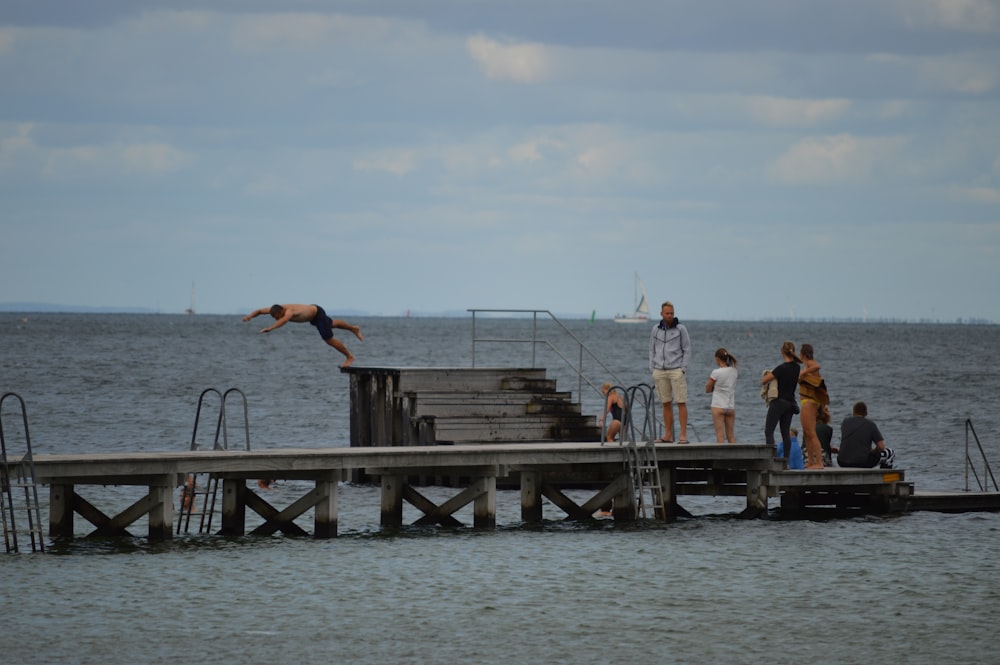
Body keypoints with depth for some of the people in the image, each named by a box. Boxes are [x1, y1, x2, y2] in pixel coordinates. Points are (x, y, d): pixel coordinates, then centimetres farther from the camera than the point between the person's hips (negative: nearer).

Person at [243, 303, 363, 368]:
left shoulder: (289, 311, -43)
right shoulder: (276, 309, -19)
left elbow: (284, 320, -67)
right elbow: (260, 311, -10)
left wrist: (270, 328, -78)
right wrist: (250, 316, -29)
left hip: (317, 313, -9)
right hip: (312, 310, 9)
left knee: (329, 339, -6)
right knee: (331, 324, 31)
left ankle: (349, 356, 13)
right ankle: (353, 329, 57)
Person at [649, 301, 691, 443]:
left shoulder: (680, 329, 0)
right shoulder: (656, 329, 10)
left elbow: (687, 350, 1)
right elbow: (652, 350, 16)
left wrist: (683, 369, -7)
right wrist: (652, 370, 7)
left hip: (676, 371, -4)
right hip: (660, 372, 4)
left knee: (681, 403, -7)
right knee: (666, 404, 6)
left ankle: (683, 435, -7)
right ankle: (668, 435, 10)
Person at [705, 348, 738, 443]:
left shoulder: (716, 373, -11)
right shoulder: (734, 372, 2)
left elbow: (707, 389, -3)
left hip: (718, 406, -5)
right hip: (731, 407, 5)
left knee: (720, 435, -4)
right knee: (731, 435, 10)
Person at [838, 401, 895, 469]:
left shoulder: (845, 422, 8)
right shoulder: (871, 425, -3)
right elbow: (881, 446, -6)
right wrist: (871, 452, 12)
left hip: (842, 463, 4)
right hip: (863, 463, -4)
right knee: (889, 453, 16)